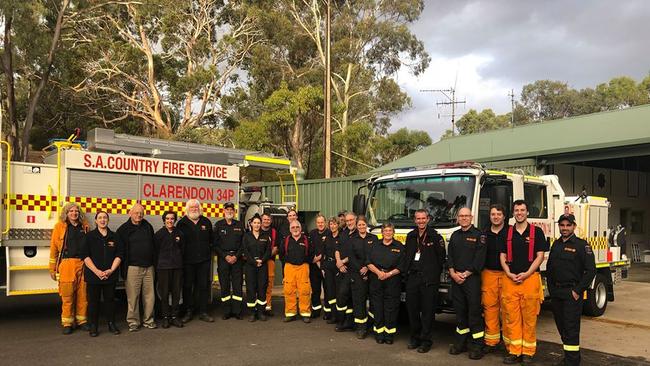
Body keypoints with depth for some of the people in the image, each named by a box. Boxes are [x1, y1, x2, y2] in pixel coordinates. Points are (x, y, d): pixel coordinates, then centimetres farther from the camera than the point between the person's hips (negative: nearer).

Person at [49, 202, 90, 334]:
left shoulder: (84, 227, 13)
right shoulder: (60, 226, 4)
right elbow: (54, 249, 3)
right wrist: (52, 269, 1)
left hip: (83, 264, 3)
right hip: (66, 264, -2)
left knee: (83, 294, 5)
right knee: (67, 295, -1)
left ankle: (81, 321, 16)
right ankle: (67, 323, 9)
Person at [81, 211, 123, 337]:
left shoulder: (115, 237, 8)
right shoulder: (89, 236, 2)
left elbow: (119, 255, 4)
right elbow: (85, 256, -4)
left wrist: (111, 270, -9)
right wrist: (97, 271, -13)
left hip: (110, 275, 2)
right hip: (93, 275, -2)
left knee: (110, 299, 8)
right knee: (93, 300, 3)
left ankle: (111, 324, 18)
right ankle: (93, 326, 13)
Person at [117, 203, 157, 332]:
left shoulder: (148, 226, 12)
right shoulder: (123, 229, 0)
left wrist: (153, 262, 14)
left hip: (148, 267, 4)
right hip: (133, 267, -4)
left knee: (150, 296, 5)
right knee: (133, 296, -2)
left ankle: (148, 320, 16)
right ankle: (133, 321, 10)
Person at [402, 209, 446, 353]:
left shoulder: (435, 236, -4)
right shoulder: (411, 236, 12)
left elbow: (441, 257, -4)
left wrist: (435, 273, -5)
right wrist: (405, 271, 11)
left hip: (429, 279, -5)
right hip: (412, 277, 5)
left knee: (427, 311, 0)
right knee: (412, 308, 10)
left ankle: (426, 341, 10)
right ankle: (415, 337, 24)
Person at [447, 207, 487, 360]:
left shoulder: (478, 235, -1)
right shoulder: (455, 235, 16)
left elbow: (480, 258, -9)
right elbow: (449, 256, 12)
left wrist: (465, 274, -12)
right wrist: (453, 273, -3)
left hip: (472, 278, -5)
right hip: (455, 278, 5)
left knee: (474, 310, -6)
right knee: (460, 310, 10)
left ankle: (477, 345, -1)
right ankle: (461, 342, 19)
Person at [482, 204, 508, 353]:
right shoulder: (484, 233, 11)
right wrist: (478, 270, 8)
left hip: (506, 274, -2)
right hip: (488, 274, 3)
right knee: (490, 307, 2)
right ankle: (491, 342, 9)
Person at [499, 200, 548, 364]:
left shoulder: (536, 232, 4)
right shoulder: (507, 233, 12)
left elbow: (540, 256, 0)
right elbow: (503, 256, 10)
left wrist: (526, 274, -11)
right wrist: (509, 274, -6)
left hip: (530, 278, -2)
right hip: (509, 279, 2)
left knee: (529, 318, 0)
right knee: (511, 317, 2)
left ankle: (528, 352, 9)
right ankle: (514, 351, 9)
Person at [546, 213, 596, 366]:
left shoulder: (582, 245, -7)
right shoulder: (556, 244, 13)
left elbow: (590, 270, -12)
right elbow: (549, 268, 20)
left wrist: (577, 291, -14)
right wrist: (551, 288, 12)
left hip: (572, 294, -7)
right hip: (556, 293, 7)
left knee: (571, 328, -6)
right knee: (561, 326, 13)